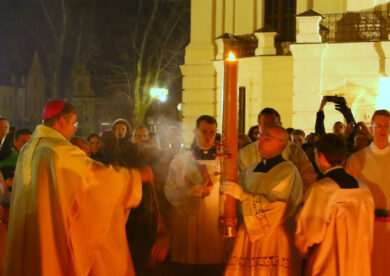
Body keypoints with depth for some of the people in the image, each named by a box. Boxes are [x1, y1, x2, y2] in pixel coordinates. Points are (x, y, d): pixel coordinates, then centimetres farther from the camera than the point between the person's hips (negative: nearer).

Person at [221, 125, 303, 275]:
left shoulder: (288, 171, -5)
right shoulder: (251, 170, 14)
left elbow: (277, 207, -17)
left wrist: (242, 195, -17)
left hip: (275, 240, -5)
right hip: (249, 235, 5)